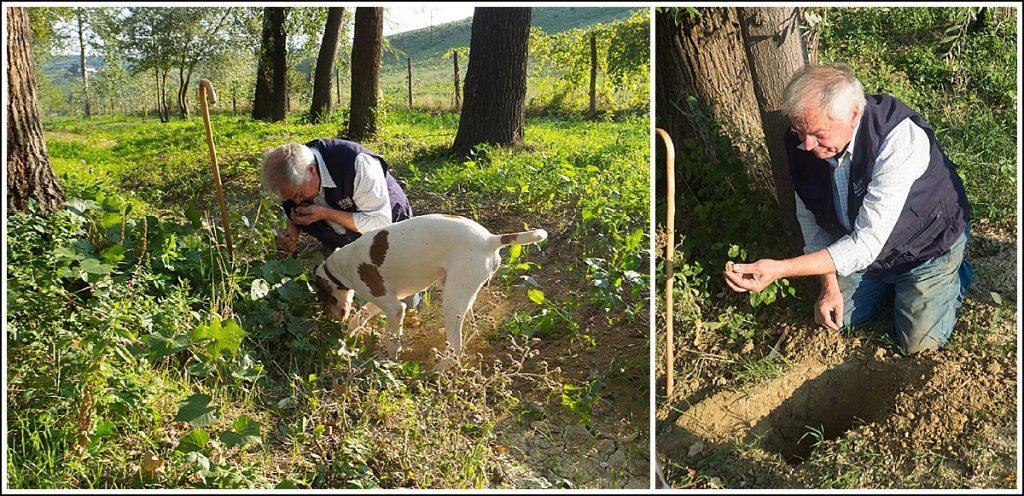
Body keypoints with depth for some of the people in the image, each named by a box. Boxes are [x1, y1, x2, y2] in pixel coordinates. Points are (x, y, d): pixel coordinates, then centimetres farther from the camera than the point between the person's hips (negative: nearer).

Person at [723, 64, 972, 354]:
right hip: (861, 245, 5)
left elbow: (866, 245, -40)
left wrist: (779, 270, -45)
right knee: (838, 318, 7)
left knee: (918, 341, -8)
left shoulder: (901, 139, -40)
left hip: (929, 245, -5)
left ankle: (955, 277, 19)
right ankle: (892, 282, 31)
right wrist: (829, 284, -5)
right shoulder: (803, 143, -21)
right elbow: (811, 216, -3)